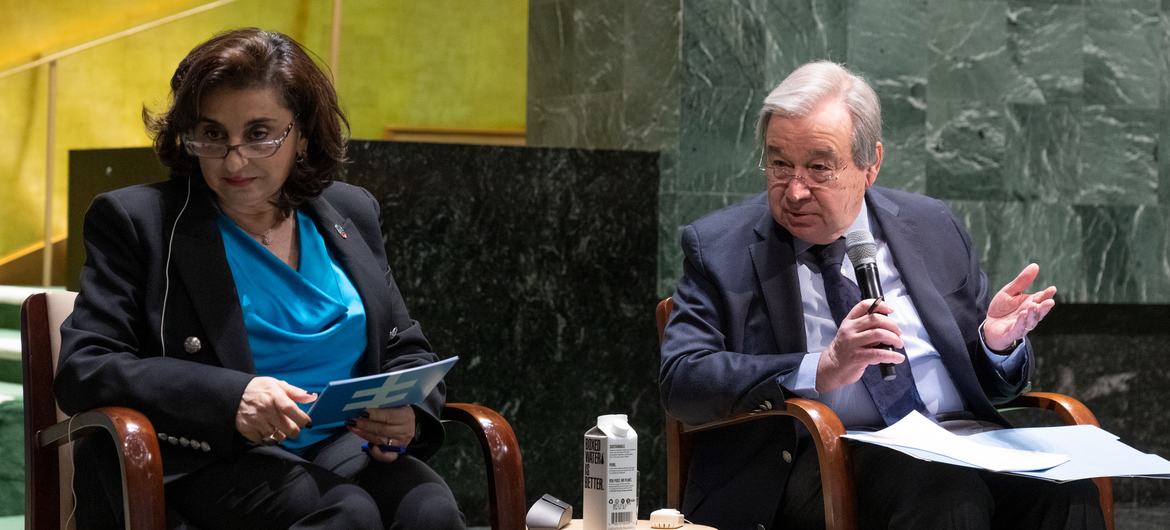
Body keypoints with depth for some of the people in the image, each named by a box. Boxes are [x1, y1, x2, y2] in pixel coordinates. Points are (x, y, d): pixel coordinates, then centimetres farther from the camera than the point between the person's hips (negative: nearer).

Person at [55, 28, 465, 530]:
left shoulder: (351, 212, 17)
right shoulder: (136, 220, 5)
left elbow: (406, 350, 22)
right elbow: (80, 369, -4)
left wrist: (407, 413, -4)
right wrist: (229, 398, -19)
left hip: (350, 449, 4)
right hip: (211, 462, -4)